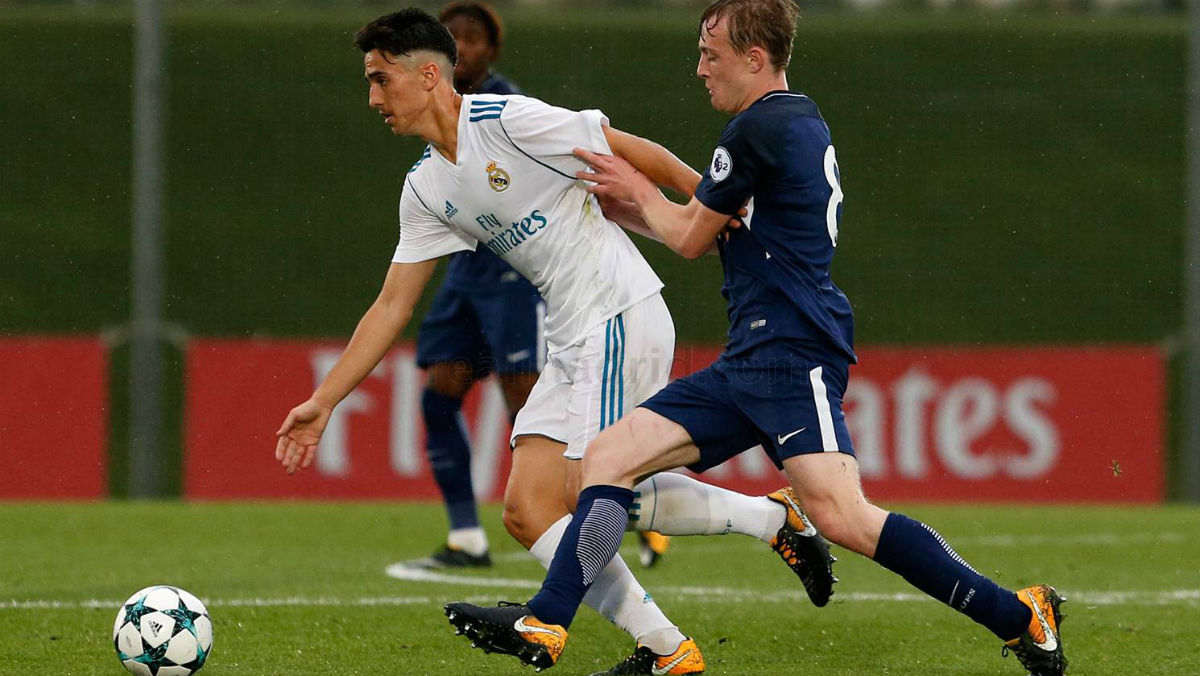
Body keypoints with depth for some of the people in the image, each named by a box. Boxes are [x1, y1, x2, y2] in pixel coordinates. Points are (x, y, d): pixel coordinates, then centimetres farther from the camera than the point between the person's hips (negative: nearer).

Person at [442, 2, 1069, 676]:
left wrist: (638, 189, 19)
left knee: (842, 517, -23)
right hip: (749, 362, 11)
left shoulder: (760, 128, -10)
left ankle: (1019, 615, -17)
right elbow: (715, 230, 30)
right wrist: (626, 201, 31)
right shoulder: (802, 121, 20)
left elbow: (690, 237, 1)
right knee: (610, 457, 4)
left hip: (795, 354, -11)